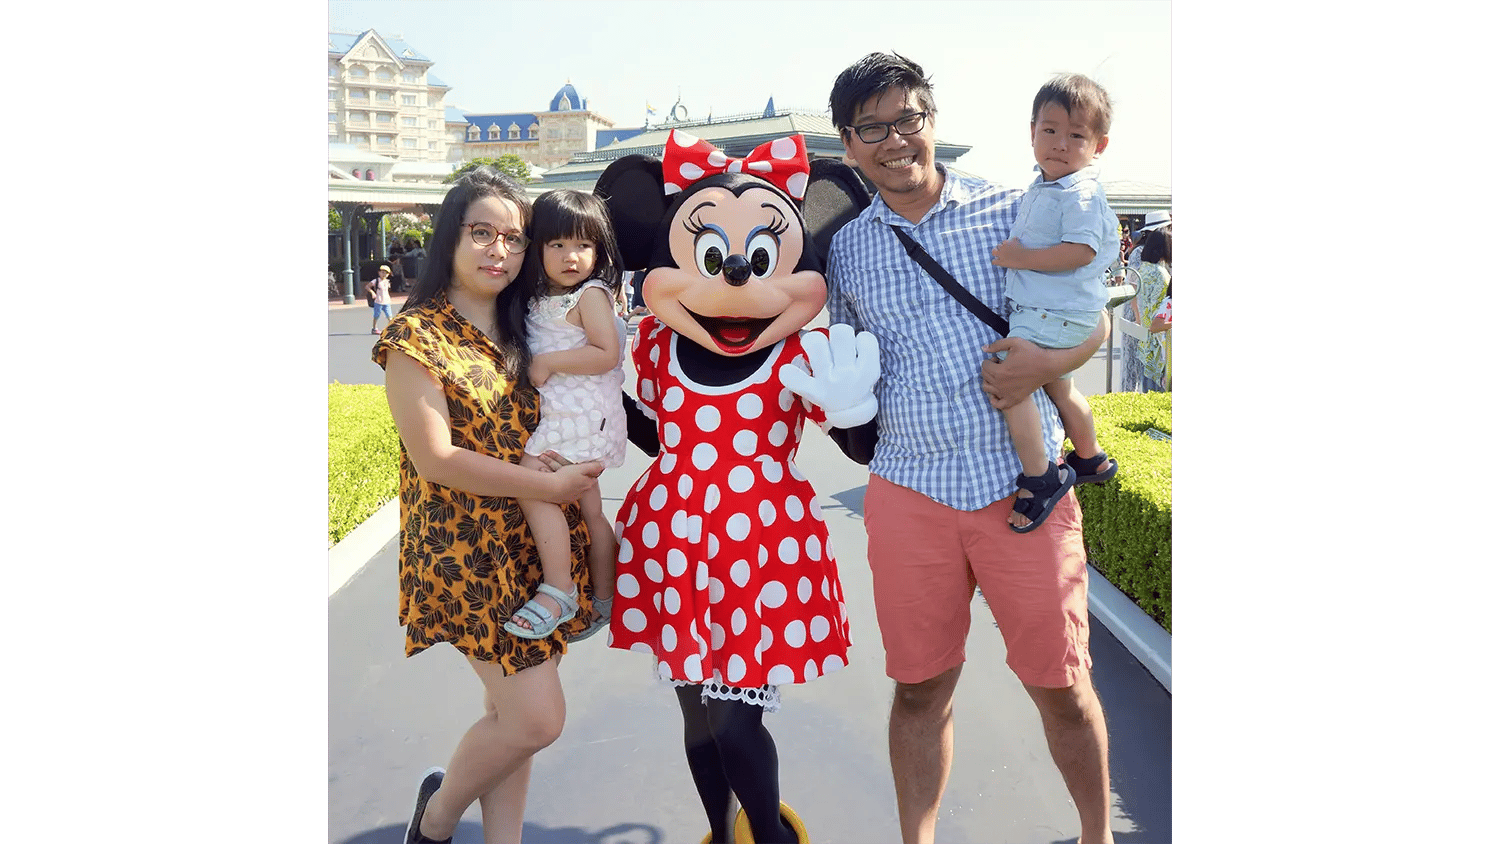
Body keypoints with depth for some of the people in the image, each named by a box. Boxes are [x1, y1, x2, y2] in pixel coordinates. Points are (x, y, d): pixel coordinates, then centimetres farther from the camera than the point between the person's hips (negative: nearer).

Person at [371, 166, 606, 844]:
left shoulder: (524, 330, 11)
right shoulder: (416, 335, -9)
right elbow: (435, 460, -16)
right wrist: (551, 485, -14)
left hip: (537, 543, 6)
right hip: (467, 550, -6)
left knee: (510, 713, 11)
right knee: (536, 718, -6)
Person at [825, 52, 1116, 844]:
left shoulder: (1008, 209, 3)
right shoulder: (844, 248, 9)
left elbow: (1094, 317, 8)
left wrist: (1051, 360, -12)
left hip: (1023, 482, -1)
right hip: (909, 490, 2)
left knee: (1061, 683, 8)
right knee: (920, 688, 9)